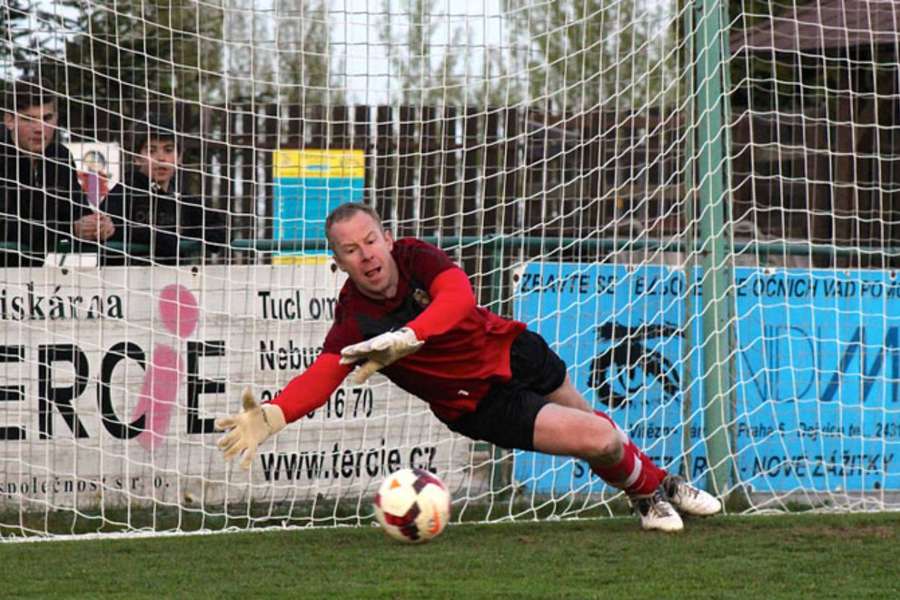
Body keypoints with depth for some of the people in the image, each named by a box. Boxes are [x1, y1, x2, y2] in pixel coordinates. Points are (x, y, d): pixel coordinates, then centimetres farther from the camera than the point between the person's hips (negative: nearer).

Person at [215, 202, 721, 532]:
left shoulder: (415, 257, -23)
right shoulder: (355, 320, -27)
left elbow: (459, 297, -42)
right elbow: (322, 375, -42)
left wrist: (405, 338, -59)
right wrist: (271, 416, -62)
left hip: (513, 351, 3)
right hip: (479, 403, -3)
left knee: (585, 416, 28)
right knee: (600, 441, -10)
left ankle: (662, 480, 58)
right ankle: (650, 494, 24)